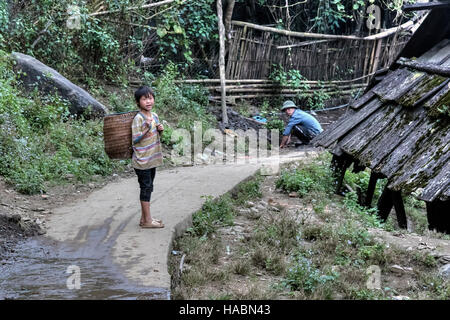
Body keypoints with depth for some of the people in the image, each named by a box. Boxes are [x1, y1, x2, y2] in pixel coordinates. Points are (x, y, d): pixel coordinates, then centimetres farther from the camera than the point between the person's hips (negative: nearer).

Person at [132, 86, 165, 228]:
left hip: (152, 159, 8)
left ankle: (144, 218, 22)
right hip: (142, 160, -8)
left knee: (148, 187, 13)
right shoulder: (138, 118, -16)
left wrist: (159, 130, -2)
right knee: (146, 188, -3)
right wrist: (147, 130, -30)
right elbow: (135, 140, -18)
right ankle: (147, 220, 5)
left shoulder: (154, 116, 7)